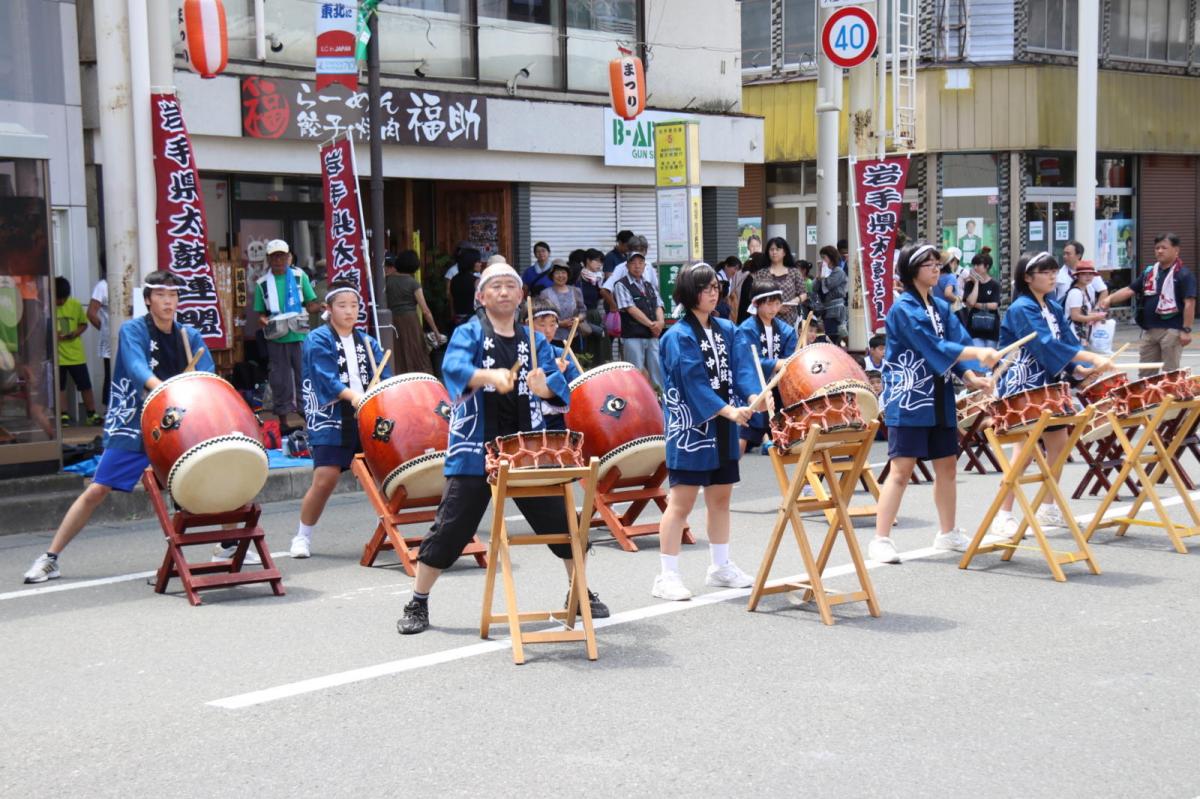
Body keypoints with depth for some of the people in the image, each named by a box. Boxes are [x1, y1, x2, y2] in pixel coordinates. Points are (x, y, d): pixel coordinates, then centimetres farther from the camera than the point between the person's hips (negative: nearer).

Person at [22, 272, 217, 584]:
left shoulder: (189, 336, 4)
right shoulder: (133, 331, -9)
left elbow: (206, 375, -9)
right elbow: (137, 367, -28)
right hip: (131, 428, -4)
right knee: (96, 491, -9)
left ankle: (232, 545, 19)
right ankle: (49, 559, -1)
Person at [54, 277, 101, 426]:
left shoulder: (75, 305, -2)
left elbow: (84, 324, 10)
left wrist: (76, 333, -9)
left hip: (76, 354, 2)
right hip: (57, 355, -2)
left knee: (85, 385, 7)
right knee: (59, 386, 7)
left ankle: (92, 414, 16)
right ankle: (64, 416, 17)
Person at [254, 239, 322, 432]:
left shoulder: (300, 277, 6)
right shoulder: (262, 283, 6)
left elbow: (310, 304, 6)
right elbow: (260, 312, 11)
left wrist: (321, 307, -15)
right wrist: (263, 320, -11)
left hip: (300, 337, 0)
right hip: (277, 339, 0)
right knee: (280, 380, 3)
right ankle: (283, 421, 12)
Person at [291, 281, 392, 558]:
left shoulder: (366, 342, 16)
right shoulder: (318, 340, -1)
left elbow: (383, 377, 8)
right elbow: (326, 378, -15)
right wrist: (352, 396, -31)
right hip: (331, 421, -5)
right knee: (325, 478, -12)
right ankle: (302, 537, 4)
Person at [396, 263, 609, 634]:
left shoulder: (534, 340, 11)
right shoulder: (469, 333, 1)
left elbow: (556, 380, -3)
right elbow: (453, 367, -20)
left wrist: (544, 385, -28)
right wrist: (490, 375, -40)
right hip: (475, 451, -3)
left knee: (562, 522, 6)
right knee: (450, 529, -2)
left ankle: (582, 592, 25)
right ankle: (417, 605, 11)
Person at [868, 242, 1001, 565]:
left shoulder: (941, 307, 12)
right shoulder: (903, 309, -12)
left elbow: (958, 343, 5)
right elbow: (932, 347, -22)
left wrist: (972, 377, -13)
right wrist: (978, 354, -29)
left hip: (939, 398, 8)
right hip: (908, 401, -8)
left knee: (946, 463, 12)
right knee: (902, 468, -11)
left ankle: (947, 533, 27)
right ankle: (881, 540, -7)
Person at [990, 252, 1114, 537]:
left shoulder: (1054, 309, 11)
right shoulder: (1021, 309, -15)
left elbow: (1066, 344, 10)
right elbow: (1046, 344, -26)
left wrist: (1082, 370, -11)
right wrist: (1093, 358, -30)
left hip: (1047, 385, 8)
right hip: (1021, 388, -8)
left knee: (1059, 444, 10)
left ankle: (1048, 508, 23)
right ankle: (1003, 516, -5)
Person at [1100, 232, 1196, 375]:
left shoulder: (1183, 274, -8)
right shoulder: (1149, 272, 13)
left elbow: (1189, 303, -12)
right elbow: (1130, 290, 11)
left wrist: (1186, 330, -18)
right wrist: (1109, 298, -6)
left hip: (1171, 330, -7)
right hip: (1149, 330, 7)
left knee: (1170, 374, -1)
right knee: (1145, 372, 11)